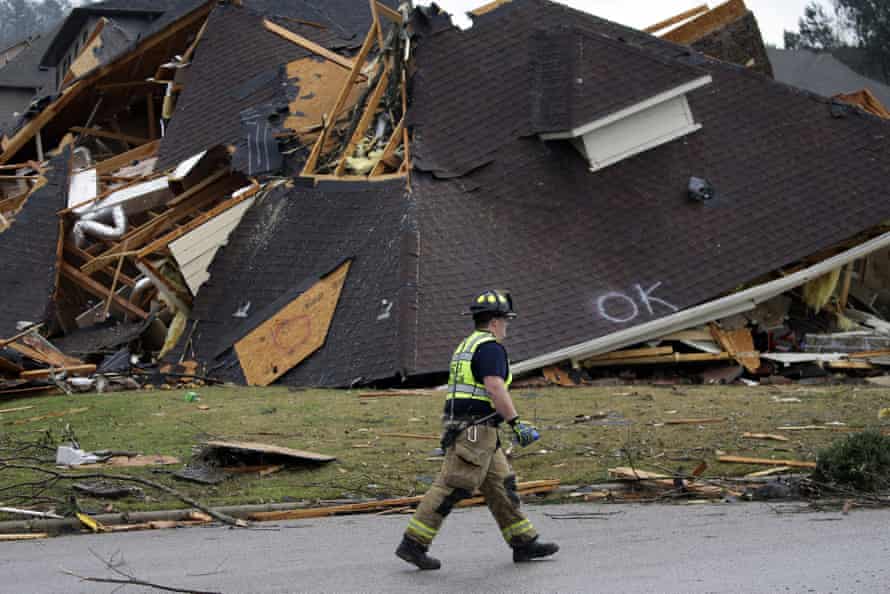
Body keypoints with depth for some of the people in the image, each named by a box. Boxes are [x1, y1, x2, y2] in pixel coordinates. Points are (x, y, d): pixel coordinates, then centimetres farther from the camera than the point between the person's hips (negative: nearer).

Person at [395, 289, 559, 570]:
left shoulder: (465, 346, 20)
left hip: (460, 426, 10)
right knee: (452, 488, -9)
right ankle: (413, 544, -9)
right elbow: (496, 388, -22)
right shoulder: (490, 347, -11)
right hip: (477, 429, -10)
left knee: (500, 484, 11)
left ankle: (524, 543, 13)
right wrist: (516, 423, -21)